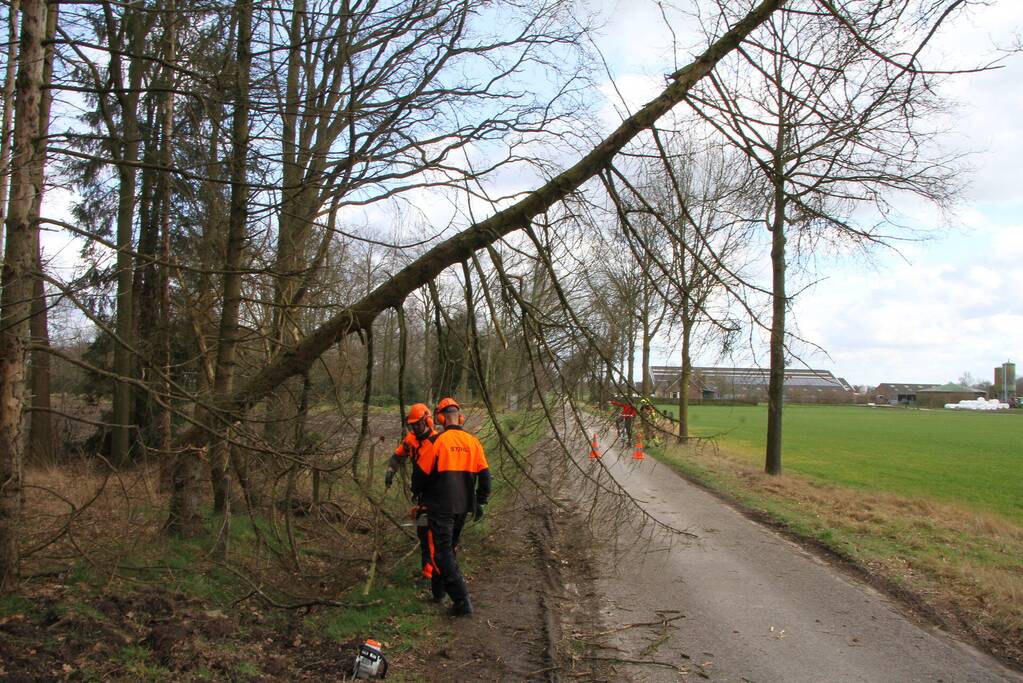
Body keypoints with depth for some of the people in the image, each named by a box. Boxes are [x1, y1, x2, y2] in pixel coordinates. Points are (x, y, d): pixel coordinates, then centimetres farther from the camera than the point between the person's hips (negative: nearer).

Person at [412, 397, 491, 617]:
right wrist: (480, 502, 17)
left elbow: (421, 473, -7)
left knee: (442, 553, -1)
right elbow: (484, 475, 6)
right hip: (463, 507, 6)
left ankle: (462, 600, -9)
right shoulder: (473, 442, 2)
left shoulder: (436, 442, -14)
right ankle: (439, 590, 34)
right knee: (449, 547, 22)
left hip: (440, 507, -6)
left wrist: (417, 492, 14)